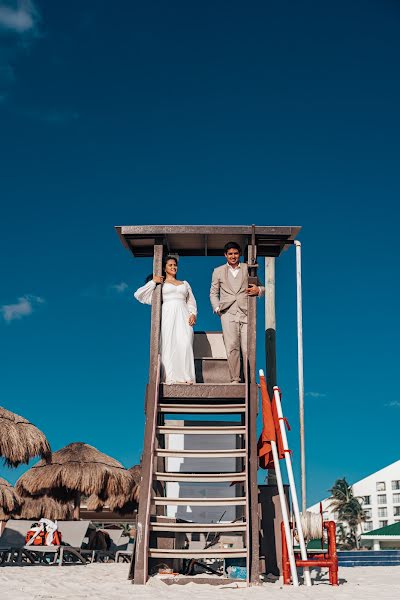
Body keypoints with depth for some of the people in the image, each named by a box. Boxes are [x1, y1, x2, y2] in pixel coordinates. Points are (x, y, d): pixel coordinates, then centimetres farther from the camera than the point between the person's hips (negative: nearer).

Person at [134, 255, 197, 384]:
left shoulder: (185, 284, 26)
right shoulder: (160, 283, 16)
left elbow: (191, 302, 21)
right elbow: (139, 294, 8)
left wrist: (193, 314, 2)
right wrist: (153, 282, -1)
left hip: (183, 316, 2)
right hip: (168, 314, -2)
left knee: (185, 344, -15)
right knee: (168, 344, -13)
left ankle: (186, 377, -18)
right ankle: (170, 377, -16)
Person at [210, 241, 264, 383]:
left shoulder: (248, 269, 16)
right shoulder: (218, 271, 18)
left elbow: (261, 287, 20)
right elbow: (213, 293, 18)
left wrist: (258, 290, -4)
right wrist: (217, 308, 1)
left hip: (246, 313, 0)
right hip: (228, 313, 1)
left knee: (248, 348, -8)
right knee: (232, 348, -7)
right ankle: (235, 379, -1)